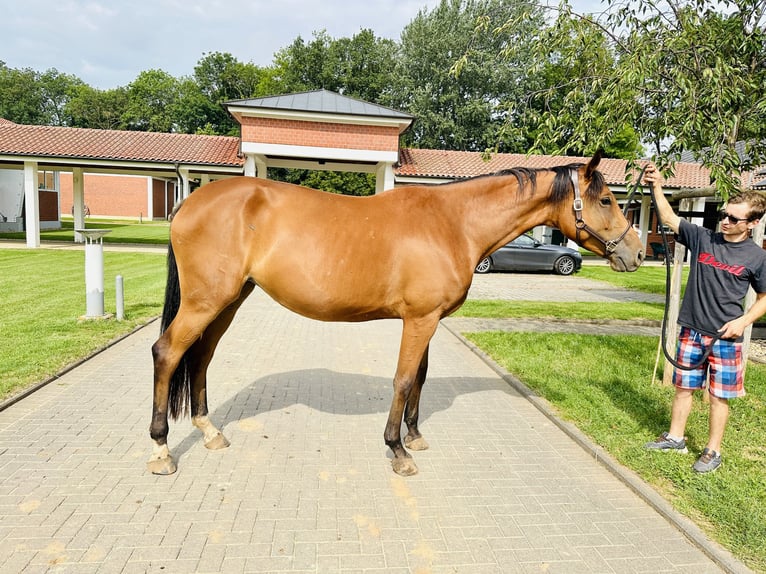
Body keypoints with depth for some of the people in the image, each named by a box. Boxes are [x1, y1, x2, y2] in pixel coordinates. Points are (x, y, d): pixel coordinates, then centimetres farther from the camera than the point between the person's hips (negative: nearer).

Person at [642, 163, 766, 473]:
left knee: (719, 396, 7)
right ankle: (675, 437, 31)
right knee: (683, 387, 14)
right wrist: (657, 188, -16)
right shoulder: (702, 238, -1)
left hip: (726, 337, -2)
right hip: (691, 331, 2)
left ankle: (713, 451, 23)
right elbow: (669, 219, -4)